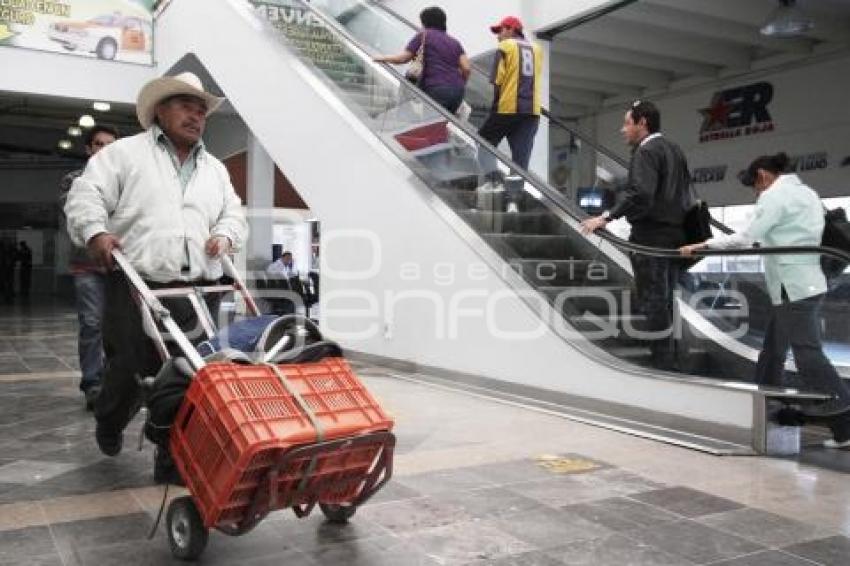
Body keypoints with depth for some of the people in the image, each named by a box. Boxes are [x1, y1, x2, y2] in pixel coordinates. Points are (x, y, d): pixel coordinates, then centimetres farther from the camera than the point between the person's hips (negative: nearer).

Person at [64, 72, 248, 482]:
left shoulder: (215, 169, 23)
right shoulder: (124, 152, 8)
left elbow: (234, 215, 25)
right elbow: (86, 195, 0)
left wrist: (225, 235, 3)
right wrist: (96, 232, -18)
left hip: (199, 291, 4)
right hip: (138, 287, -3)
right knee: (128, 371, 2)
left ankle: (174, 462, 11)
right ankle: (108, 427, 36)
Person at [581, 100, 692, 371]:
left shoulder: (646, 151, -12)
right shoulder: (674, 149, 17)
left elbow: (639, 193, -28)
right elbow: (686, 194, 22)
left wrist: (607, 217, -29)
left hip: (651, 235, -9)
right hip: (675, 234, 9)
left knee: (651, 300, -5)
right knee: (665, 300, 15)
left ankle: (663, 362, -3)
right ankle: (670, 358, 21)